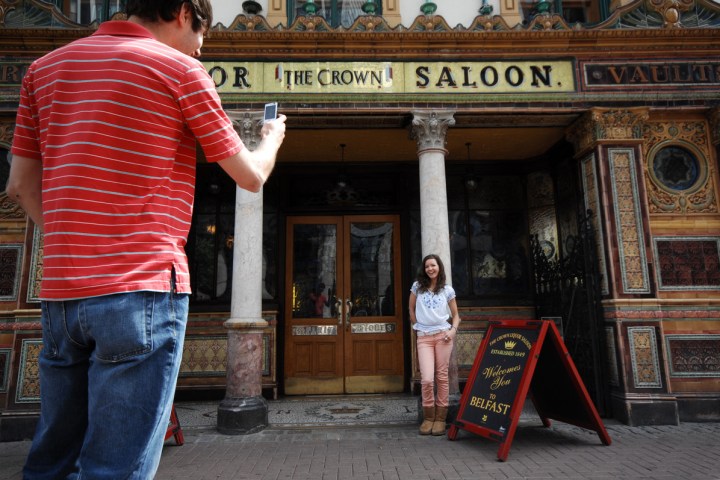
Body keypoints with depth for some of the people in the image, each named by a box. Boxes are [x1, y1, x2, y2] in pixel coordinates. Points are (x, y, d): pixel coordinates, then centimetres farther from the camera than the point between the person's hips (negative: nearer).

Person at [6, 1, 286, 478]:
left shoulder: (44, 67, 15)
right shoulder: (180, 70, -1)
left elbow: (21, 185, 15)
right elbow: (251, 176, 3)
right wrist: (273, 136, 23)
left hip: (59, 293, 7)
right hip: (141, 288, -6)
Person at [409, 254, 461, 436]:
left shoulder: (447, 290, 7)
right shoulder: (417, 286, 8)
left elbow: (455, 315, 11)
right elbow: (411, 309, 18)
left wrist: (453, 330, -6)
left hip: (443, 335, 0)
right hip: (424, 337, 0)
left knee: (442, 376, 3)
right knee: (427, 379, -8)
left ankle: (440, 417, 14)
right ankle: (428, 417, 11)